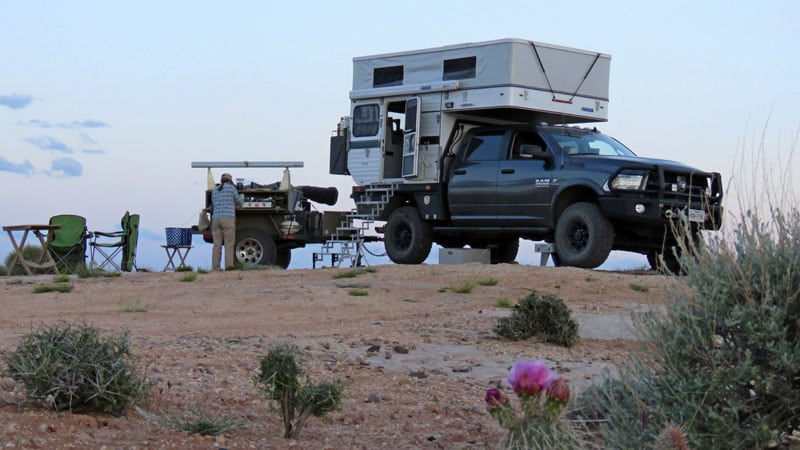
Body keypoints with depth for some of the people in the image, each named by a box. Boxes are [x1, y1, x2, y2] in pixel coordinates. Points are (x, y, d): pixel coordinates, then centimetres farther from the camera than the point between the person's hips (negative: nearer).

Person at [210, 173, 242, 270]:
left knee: (217, 245, 2)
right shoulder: (231, 188, 3)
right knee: (229, 245, -5)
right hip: (228, 219, -5)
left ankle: (215, 268, -5)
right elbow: (239, 203, 14)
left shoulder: (214, 190, 17)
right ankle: (229, 268, -11)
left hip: (216, 219, 5)